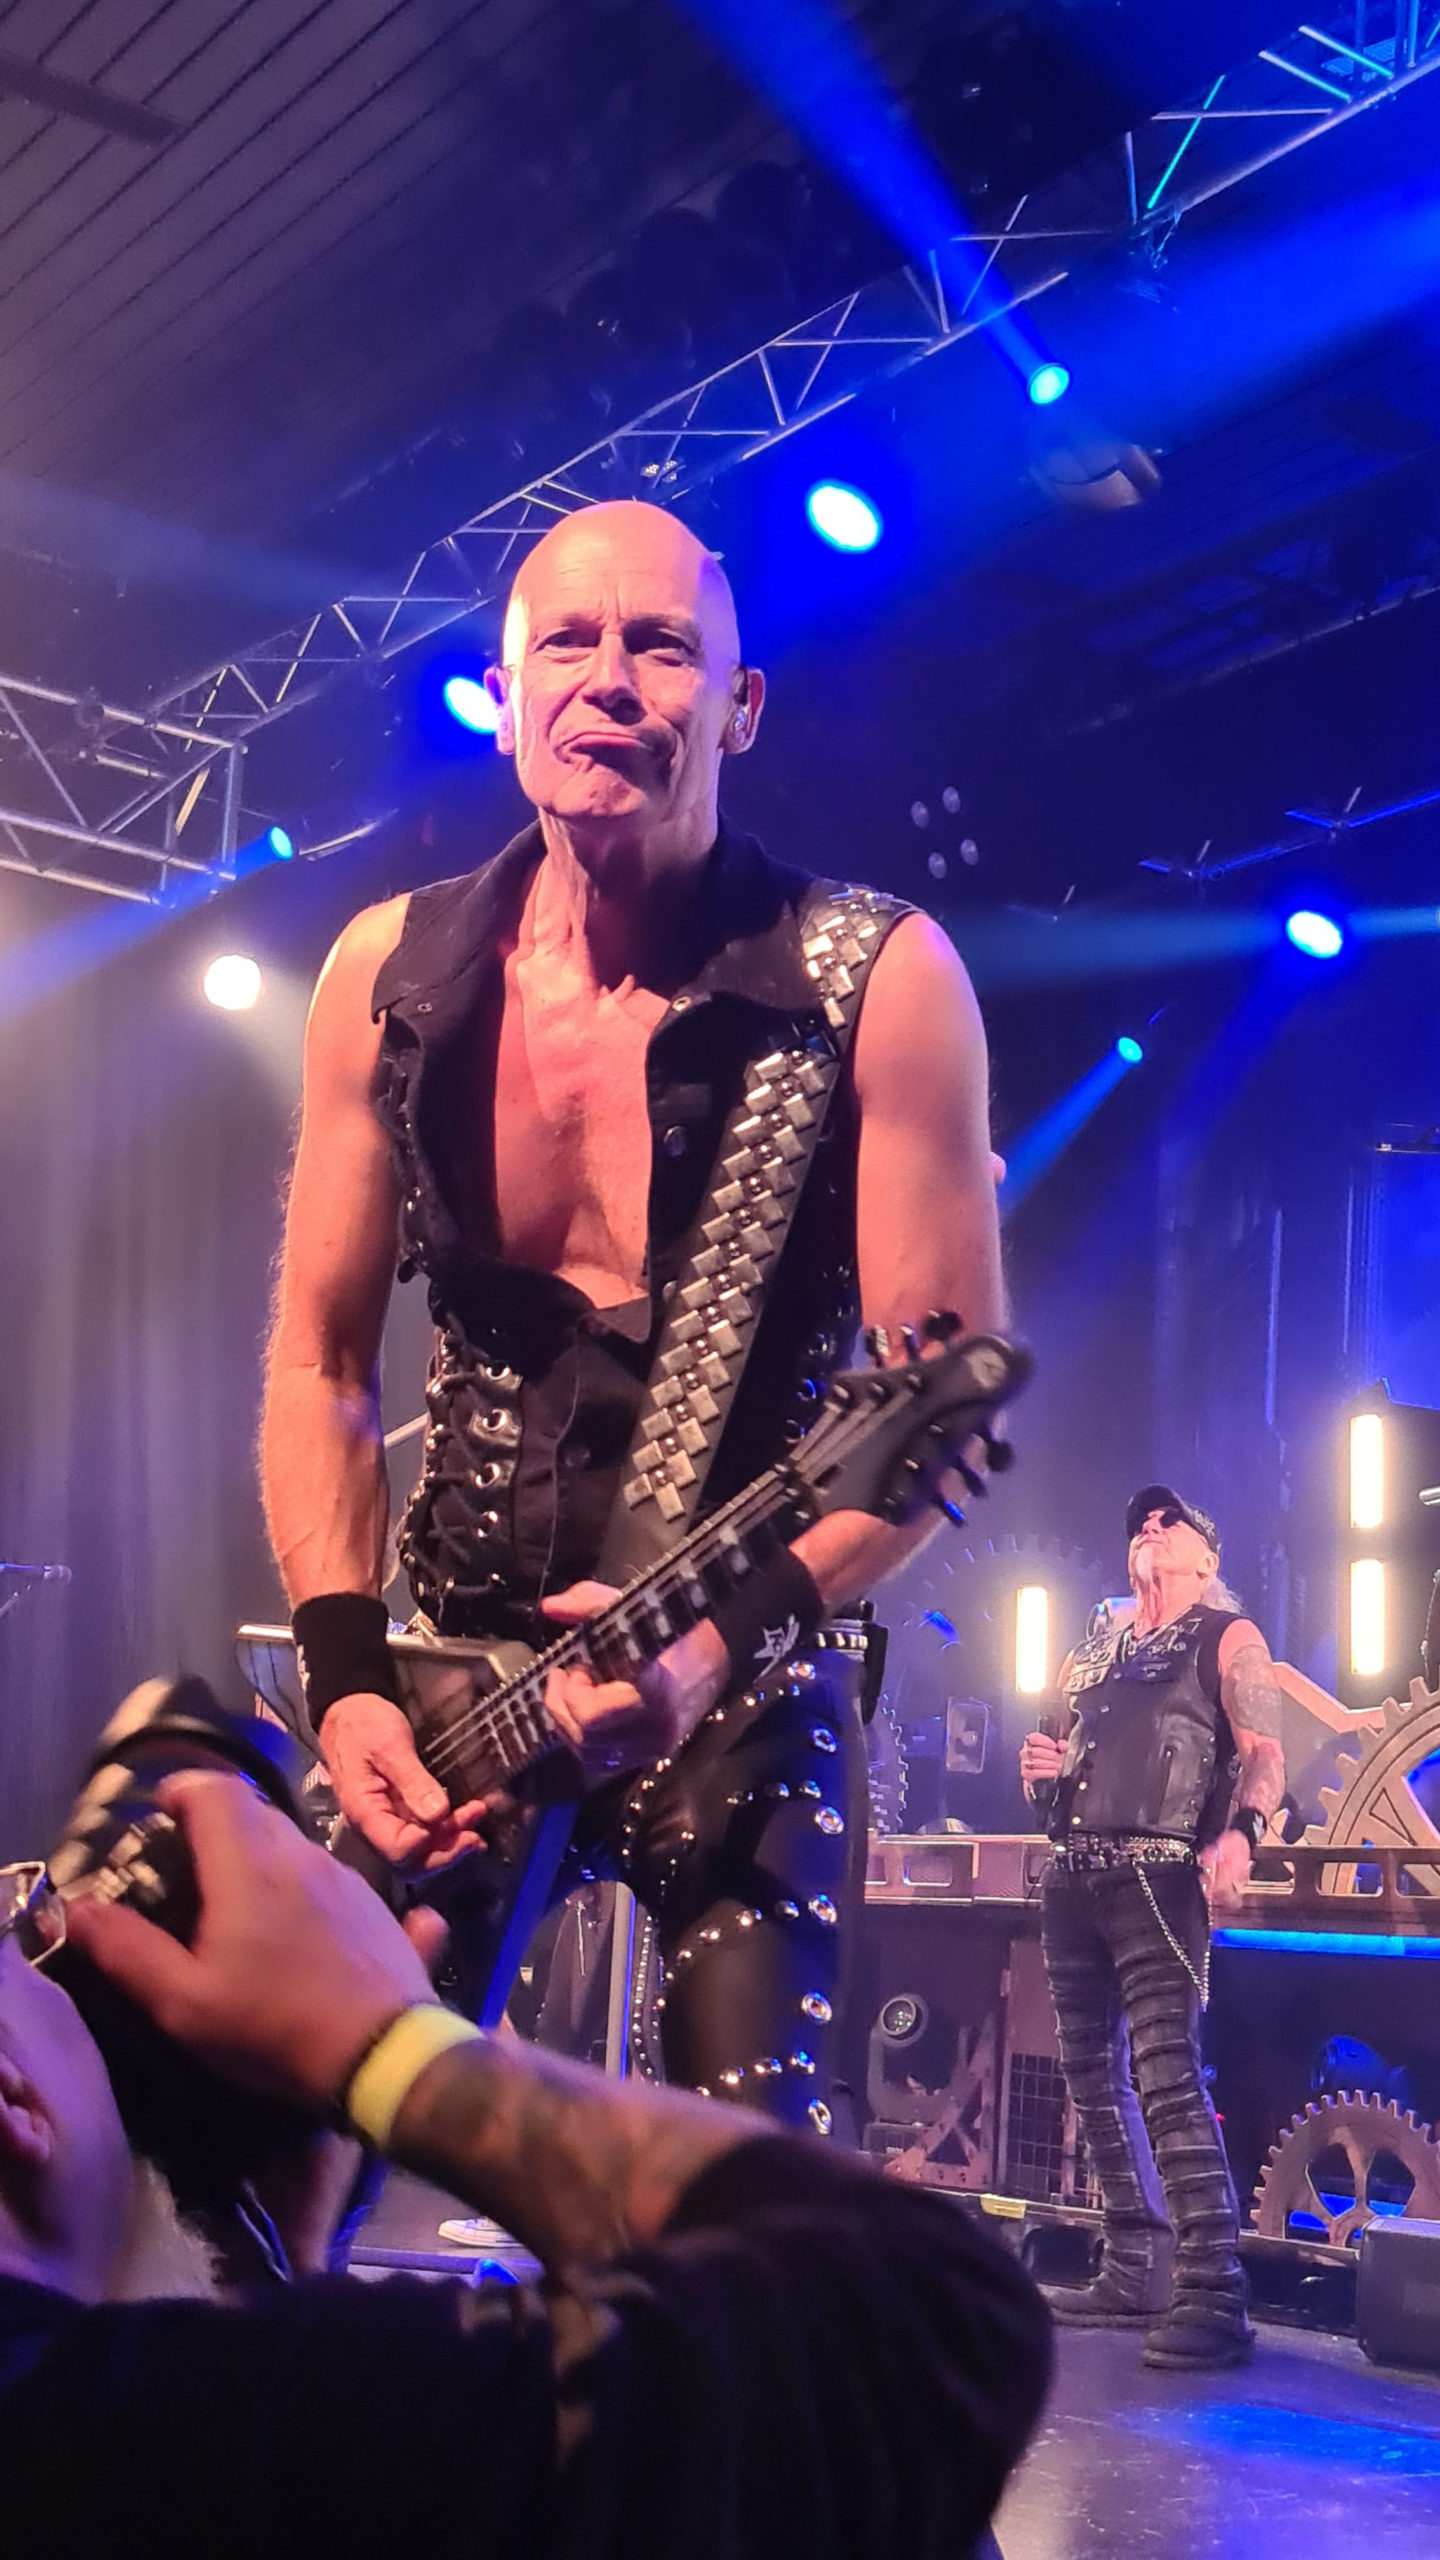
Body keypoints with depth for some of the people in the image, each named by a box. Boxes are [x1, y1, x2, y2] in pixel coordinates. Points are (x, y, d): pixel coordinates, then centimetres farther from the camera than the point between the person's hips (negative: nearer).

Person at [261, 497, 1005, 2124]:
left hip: (747, 1687, -3)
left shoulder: (874, 981, -12)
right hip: (443, 1677, 3)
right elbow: (320, 1358, 6)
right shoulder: (389, 975, 0)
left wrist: (724, 1637, -24)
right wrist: (345, 1671, -6)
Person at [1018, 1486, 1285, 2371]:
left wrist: (1240, 1832, -27)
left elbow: (1265, 1753, -8)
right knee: (1096, 2080, 10)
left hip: (1159, 1882, -7)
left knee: (1169, 2079, -18)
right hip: (1072, 1878, 7)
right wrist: (1042, 1769, 5)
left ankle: (1213, 2298, -20)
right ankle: (1137, 2274, 19)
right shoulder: (1097, 1646, 22)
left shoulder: (1227, 1638, 4)